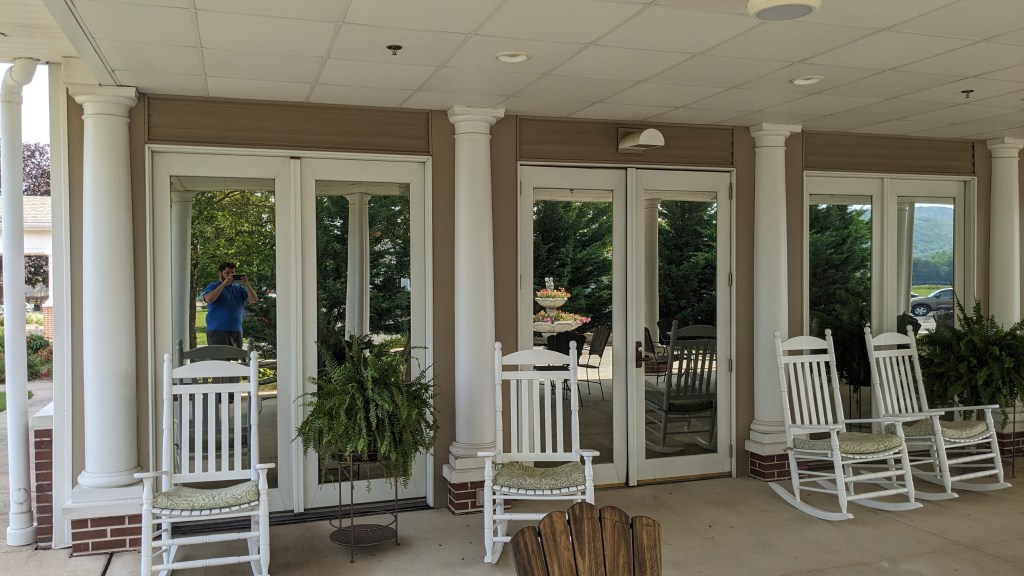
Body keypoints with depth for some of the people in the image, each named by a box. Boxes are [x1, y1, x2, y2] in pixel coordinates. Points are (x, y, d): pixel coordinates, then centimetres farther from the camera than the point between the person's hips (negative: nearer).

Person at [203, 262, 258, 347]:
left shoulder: (239, 288, 14)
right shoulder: (212, 286, 4)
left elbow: (254, 299, 4)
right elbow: (209, 299, -17)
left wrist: (247, 285, -10)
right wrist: (224, 284, -16)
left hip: (236, 331, 4)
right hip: (217, 331, -4)